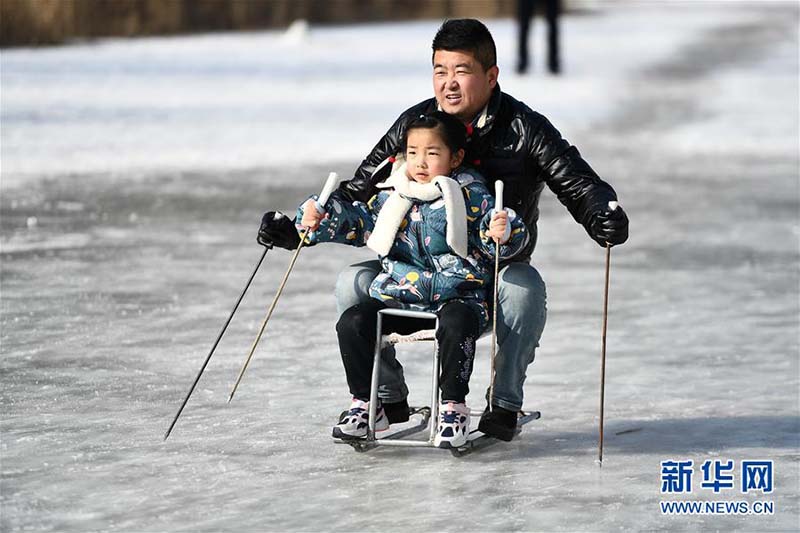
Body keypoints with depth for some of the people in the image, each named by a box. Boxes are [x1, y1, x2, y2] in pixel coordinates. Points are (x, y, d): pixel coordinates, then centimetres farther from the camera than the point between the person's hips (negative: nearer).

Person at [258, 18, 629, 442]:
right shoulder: (413, 124, 0)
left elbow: (579, 185, -12)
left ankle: (505, 404, -17)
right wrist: (298, 228, -8)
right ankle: (388, 398, -3)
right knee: (353, 281, -19)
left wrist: (603, 217, -37)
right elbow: (358, 191, 5)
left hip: (495, 271, -3)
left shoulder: (525, 129, -9)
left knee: (524, 287, -36)